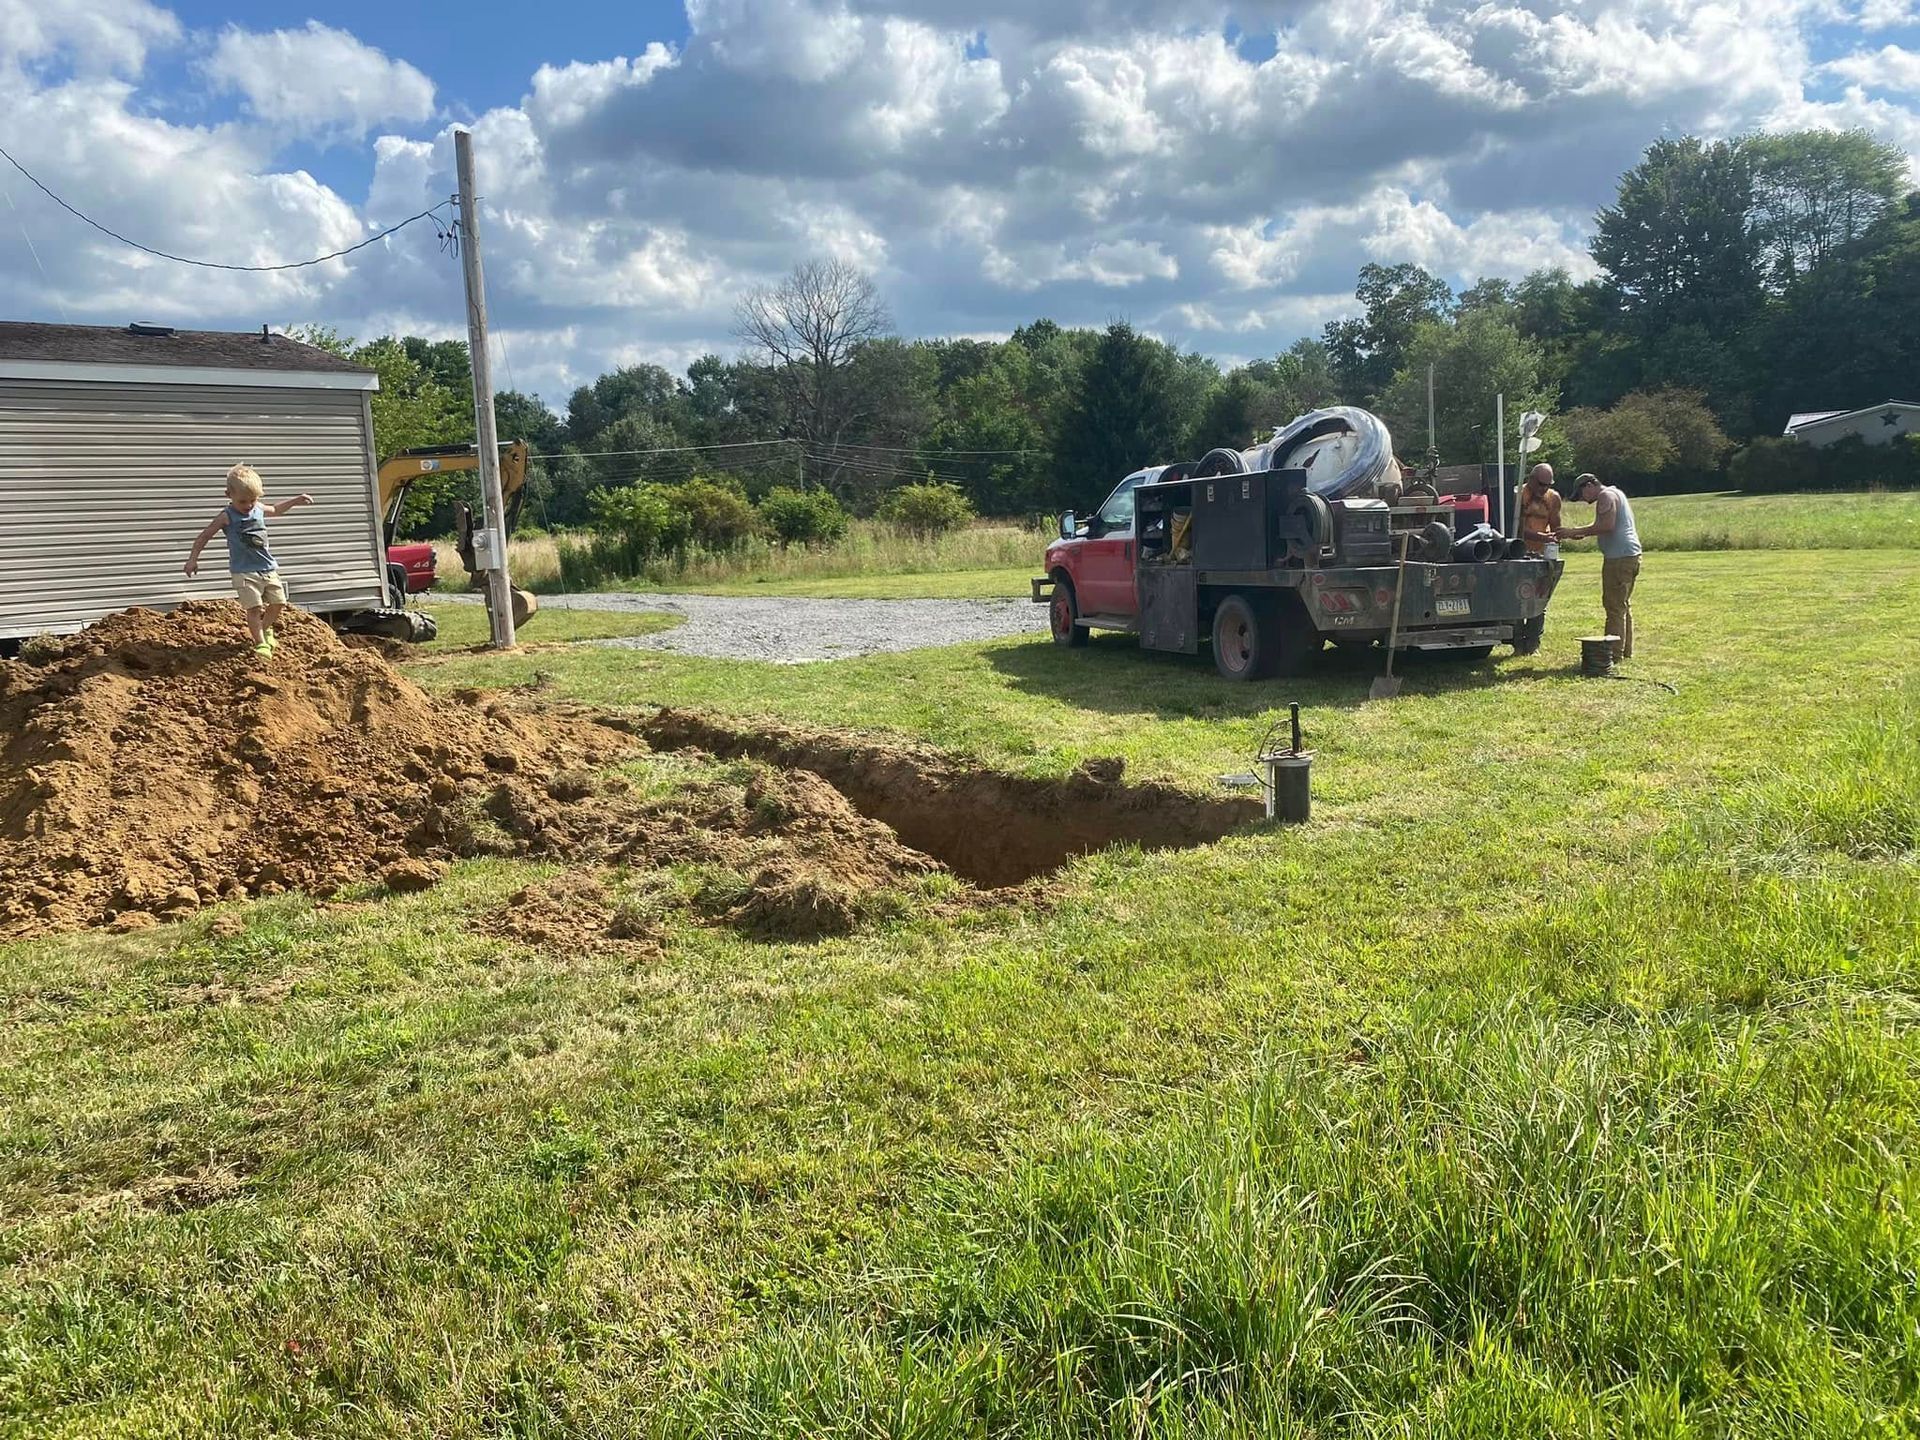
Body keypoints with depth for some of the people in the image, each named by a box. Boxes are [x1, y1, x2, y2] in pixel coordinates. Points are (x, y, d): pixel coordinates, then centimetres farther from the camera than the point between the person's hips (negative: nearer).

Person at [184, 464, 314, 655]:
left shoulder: (258, 509, 7)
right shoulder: (227, 516, -9)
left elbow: (275, 510, 31)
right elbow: (204, 536, -3)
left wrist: (296, 501, 26)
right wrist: (192, 559, -6)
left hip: (268, 568, 6)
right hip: (244, 571, -6)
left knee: (278, 603, 6)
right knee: (255, 607, -13)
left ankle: (265, 629, 31)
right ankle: (260, 643, -2)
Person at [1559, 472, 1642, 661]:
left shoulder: (1606, 496, -9)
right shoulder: (1615, 493, 23)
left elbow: (1607, 525, -21)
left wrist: (1576, 531, -17)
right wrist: (1582, 534, 11)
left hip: (1619, 557, -11)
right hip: (1630, 555, 11)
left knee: (1614, 605, -9)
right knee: (1624, 605, 16)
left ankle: (1614, 653, -8)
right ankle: (1626, 651, 21)